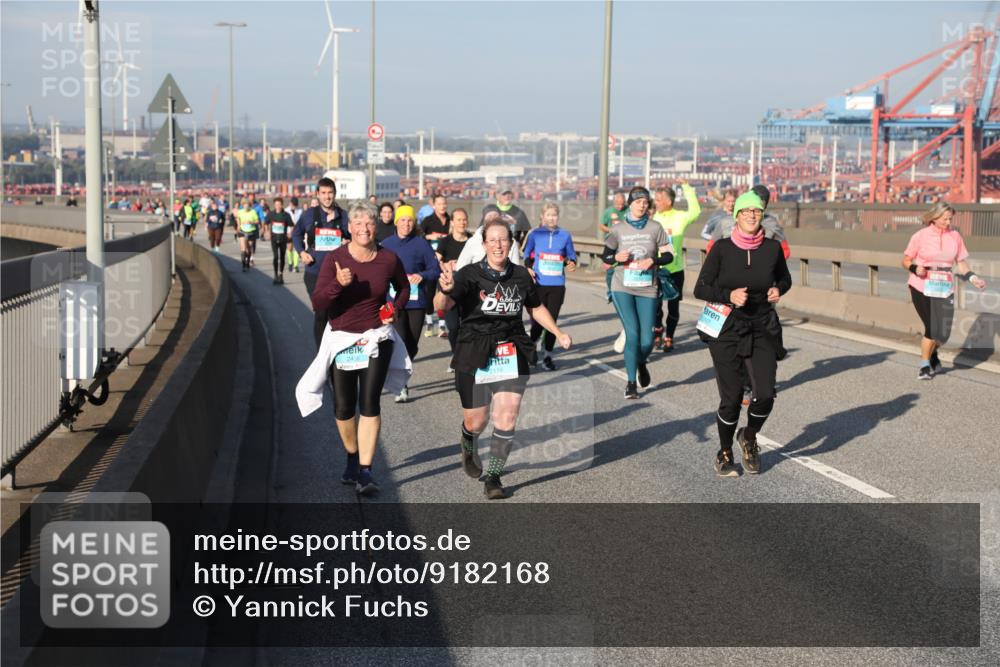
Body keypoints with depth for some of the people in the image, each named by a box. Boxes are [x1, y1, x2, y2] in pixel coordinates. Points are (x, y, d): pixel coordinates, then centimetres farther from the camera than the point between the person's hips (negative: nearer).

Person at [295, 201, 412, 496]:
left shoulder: (389, 259, -5)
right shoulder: (334, 259, -10)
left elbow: (403, 287, 17)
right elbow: (318, 305, -16)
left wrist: (395, 309, 0)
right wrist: (337, 284, -32)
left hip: (376, 338, 0)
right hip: (341, 339, 0)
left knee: (369, 403, -11)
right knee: (343, 408, 7)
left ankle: (365, 472, -8)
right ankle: (353, 458, 32)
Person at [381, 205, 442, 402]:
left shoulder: (421, 243, 1)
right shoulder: (387, 244, 6)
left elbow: (436, 269, -1)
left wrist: (422, 276, -18)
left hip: (416, 300, 0)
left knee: (412, 345, 8)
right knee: (400, 342, -15)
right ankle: (401, 386, -12)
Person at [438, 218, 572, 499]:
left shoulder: (521, 275, 3)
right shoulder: (470, 275, -10)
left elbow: (536, 308, 21)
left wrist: (558, 333, 10)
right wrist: (446, 289, -46)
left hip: (512, 354, 3)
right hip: (475, 356, -2)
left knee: (507, 418, -8)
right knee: (476, 421, 6)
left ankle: (493, 477, 8)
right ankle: (468, 446, 43)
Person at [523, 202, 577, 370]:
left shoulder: (565, 235, 4)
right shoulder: (535, 234, 2)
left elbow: (571, 255, 13)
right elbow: (526, 254, 8)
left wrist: (572, 263, -9)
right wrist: (528, 268, -9)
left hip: (557, 285, 1)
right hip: (539, 284, -1)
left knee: (552, 320, 2)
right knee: (538, 320, 0)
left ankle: (548, 355, 14)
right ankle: (532, 346, 30)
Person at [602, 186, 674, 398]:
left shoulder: (655, 228, 2)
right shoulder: (618, 229, 2)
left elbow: (668, 255, 3)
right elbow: (605, 256, 8)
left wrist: (652, 260, -15)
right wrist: (617, 257, -13)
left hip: (648, 289, 1)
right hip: (623, 288, -1)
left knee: (647, 339, -1)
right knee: (632, 333, -11)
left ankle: (641, 363, 36)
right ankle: (631, 383, 3)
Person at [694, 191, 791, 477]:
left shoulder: (772, 248, -1)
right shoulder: (721, 248, -7)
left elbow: (785, 278, 17)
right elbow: (700, 289, -6)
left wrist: (778, 290, -5)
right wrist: (729, 295, -21)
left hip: (762, 328, 2)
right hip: (726, 329, -2)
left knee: (765, 394, -9)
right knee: (731, 398, -2)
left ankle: (749, 437, 24)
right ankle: (725, 453, 24)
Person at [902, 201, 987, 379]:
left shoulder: (955, 236, 5)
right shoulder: (921, 236, -3)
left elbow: (961, 263, 9)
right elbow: (906, 261, 2)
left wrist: (973, 278, -6)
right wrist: (915, 269, -19)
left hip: (945, 288, 3)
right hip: (922, 287, -3)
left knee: (943, 332, 0)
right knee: (932, 328, -9)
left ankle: (932, 354, 33)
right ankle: (925, 365, 13)